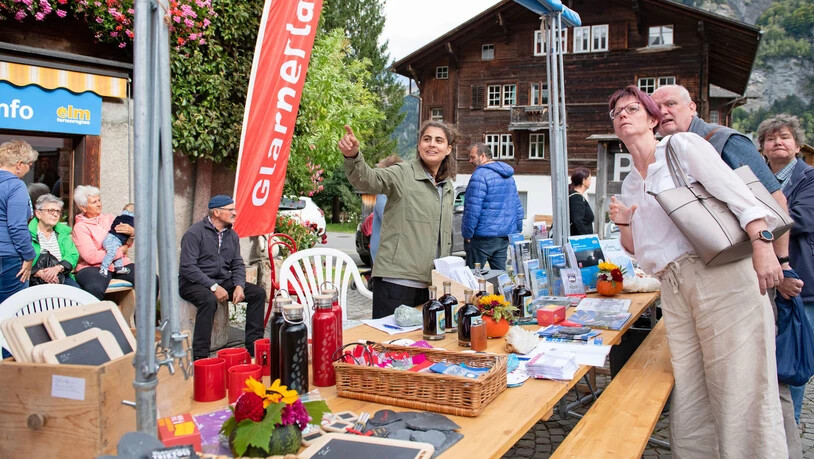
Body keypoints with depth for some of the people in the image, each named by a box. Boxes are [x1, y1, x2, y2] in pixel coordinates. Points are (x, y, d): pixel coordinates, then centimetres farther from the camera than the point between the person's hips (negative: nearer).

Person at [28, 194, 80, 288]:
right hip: (35, 279, -4)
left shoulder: (63, 232, 20)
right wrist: (39, 273, -23)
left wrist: (57, 268, -14)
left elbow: (73, 255, 6)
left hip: (61, 276, 4)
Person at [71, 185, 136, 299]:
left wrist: (132, 231, -5)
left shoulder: (109, 218, 19)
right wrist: (120, 251, -7)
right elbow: (91, 257, -10)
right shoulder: (80, 227, 3)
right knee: (95, 288, -40)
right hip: (94, 267, -4)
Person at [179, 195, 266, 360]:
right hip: (194, 283, -7)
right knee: (209, 300, -39)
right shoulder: (194, 233, -12)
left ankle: (253, 346, -4)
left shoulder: (232, 235, 10)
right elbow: (187, 267, -19)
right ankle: (200, 357, -33)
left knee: (258, 293, -8)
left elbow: (238, 264, 11)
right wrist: (213, 286, -25)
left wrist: (239, 286, -10)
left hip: (223, 281, 7)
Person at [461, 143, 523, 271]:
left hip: (483, 237, -8)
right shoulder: (509, 176, 16)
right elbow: (518, 207, 19)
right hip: (505, 236, 8)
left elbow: (473, 208, -18)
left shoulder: (480, 175, -12)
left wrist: (467, 234, -12)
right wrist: (517, 231, 22)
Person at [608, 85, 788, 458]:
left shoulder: (682, 145, 3)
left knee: (741, 392, -6)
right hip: (674, 289, 6)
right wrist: (622, 224, 5)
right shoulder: (630, 185, 20)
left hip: (722, 275, -6)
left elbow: (735, 190, -10)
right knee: (689, 405, 6)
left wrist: (762, 244, -23)